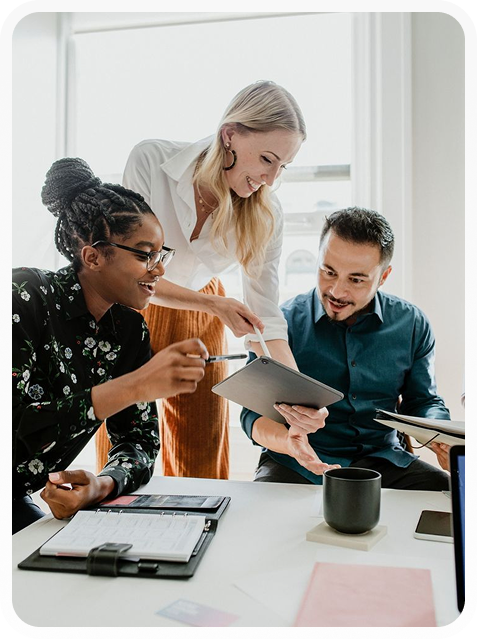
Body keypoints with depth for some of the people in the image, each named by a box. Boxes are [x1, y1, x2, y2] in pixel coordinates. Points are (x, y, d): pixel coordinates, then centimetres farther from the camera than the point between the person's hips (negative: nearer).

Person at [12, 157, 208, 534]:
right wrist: (134, 386, -35)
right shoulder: (25, 296, -20)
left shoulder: (130, 329, -3)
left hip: (20, 501, 6)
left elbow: (140, 440, -2)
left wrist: (101, 485, -24)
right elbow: (20, 429, -28)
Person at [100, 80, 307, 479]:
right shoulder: (151, 160, -24)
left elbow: (264, 317, -14)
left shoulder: (266, 215, -16)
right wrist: (214, 303, -28)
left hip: (200, 323, 2)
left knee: (203, 460, 7)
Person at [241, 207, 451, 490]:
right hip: (295, 466, -3)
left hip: (382, 459, 4)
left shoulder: (412, 325, 4)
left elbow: (424, 403, 12)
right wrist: (287, 441, -29)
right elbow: (255, 413, -6)